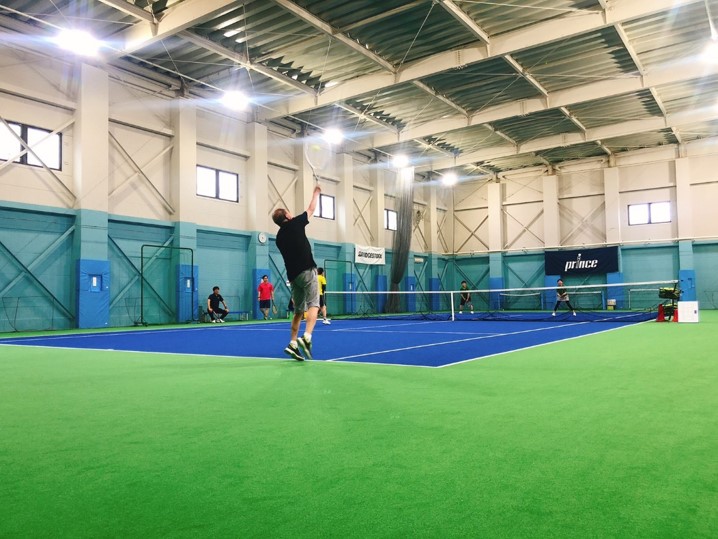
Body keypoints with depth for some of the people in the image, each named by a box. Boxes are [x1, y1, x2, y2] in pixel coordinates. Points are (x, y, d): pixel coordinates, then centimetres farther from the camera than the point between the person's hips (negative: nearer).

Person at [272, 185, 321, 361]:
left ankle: (293, 343, 6)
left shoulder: (279, 237, 15)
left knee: (298, 311, 12)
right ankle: (306, 337, -28)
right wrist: (316, 193, 30)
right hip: (307, 271, -6)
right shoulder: (296, 223, 0)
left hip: (293, 275, 6)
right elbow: (311, 208, 15)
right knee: (313, 305, -9)